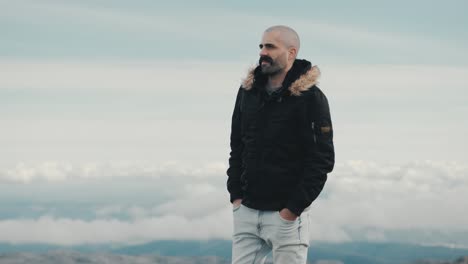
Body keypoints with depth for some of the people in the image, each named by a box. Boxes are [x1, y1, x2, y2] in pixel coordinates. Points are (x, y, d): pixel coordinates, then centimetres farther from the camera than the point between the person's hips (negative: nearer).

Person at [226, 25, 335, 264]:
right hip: (246, 211, 6)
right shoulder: (247, 92, 9)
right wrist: (235, 195, 7)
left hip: (286, 215, -6)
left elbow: (322, 159, -11)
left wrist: (294, 208, -14)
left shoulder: (310, 98, -8)